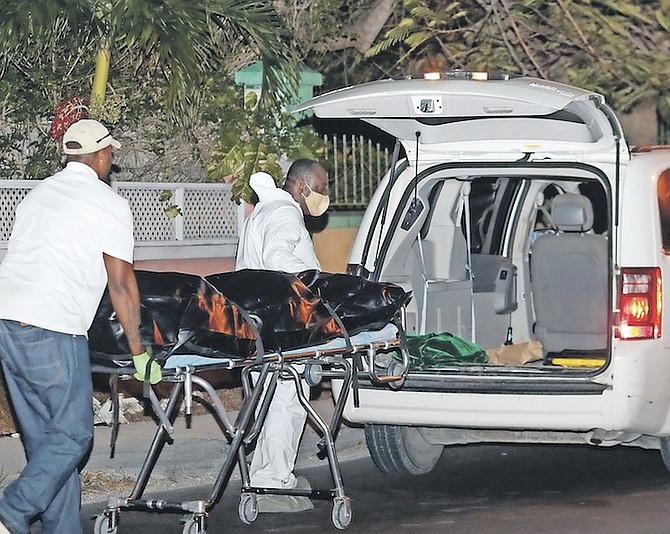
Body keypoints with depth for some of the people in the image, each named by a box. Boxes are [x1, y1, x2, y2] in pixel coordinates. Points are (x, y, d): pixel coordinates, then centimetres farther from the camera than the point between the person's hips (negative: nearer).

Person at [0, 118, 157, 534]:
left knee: (42, 435, 11)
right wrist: (139, 352, 4)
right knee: (73, 433, -1)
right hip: (52, 329, -7)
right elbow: (121, 284, -2)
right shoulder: (109, 203, 1)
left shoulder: (39, 194, 22)